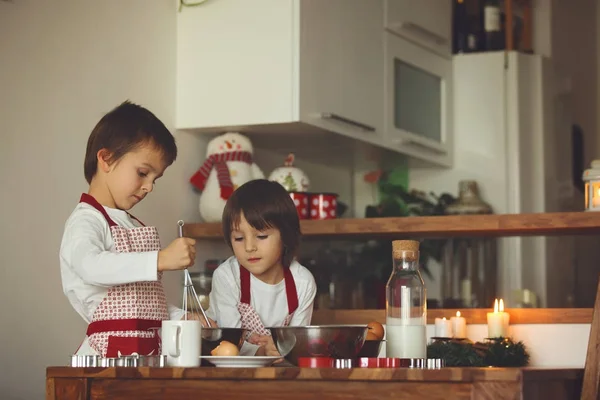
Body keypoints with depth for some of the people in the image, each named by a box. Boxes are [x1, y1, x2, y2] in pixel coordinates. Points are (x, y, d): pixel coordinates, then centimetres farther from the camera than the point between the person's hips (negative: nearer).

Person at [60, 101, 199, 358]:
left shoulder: (133, 226, 24)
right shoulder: (86, 221, -4)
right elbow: (92, 266, -28)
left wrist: (183, 318, 10)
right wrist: (160, 259, -34)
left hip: (149, 350, 7)